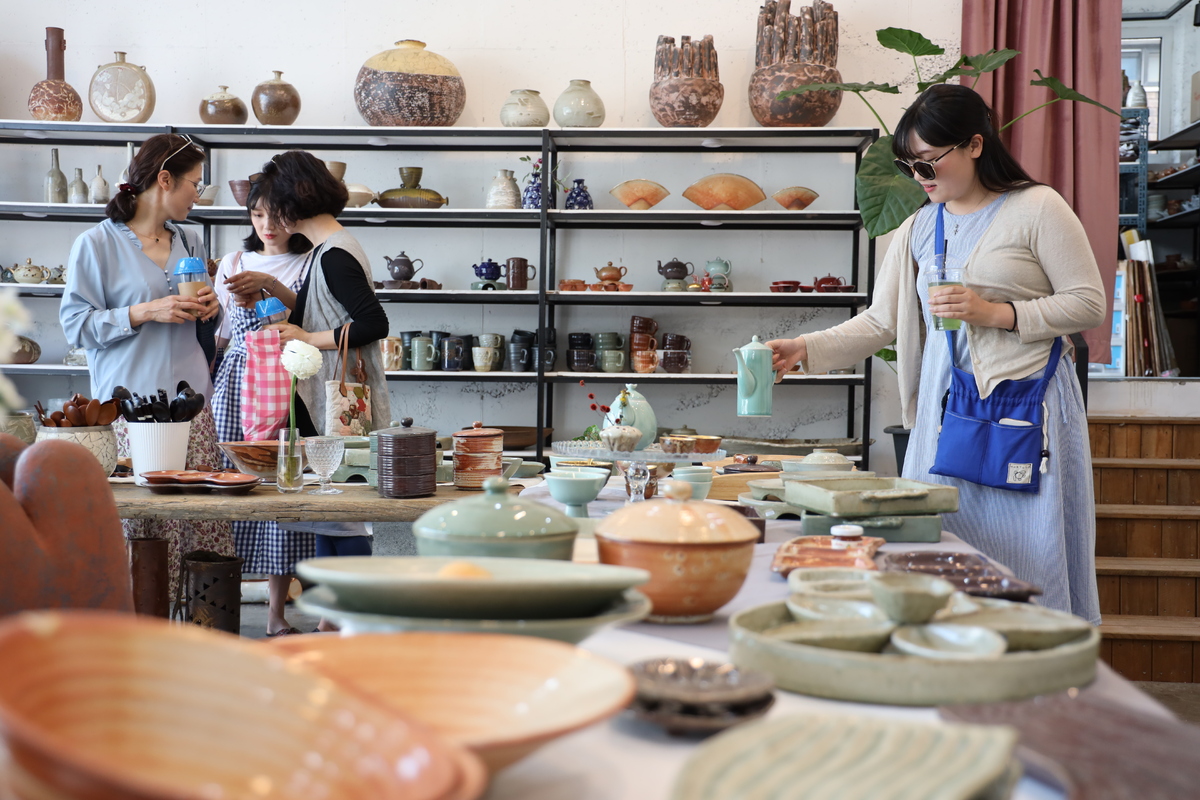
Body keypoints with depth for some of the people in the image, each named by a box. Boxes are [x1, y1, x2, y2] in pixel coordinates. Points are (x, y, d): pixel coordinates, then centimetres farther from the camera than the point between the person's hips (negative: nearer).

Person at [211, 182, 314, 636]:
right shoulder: (233, 262, 14)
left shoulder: (310, 264, 5)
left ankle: (277, 609, 6)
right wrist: (240, 304, -4)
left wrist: (272, 286, -21)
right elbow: (221, 334, 14)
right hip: (236, 381, 2)